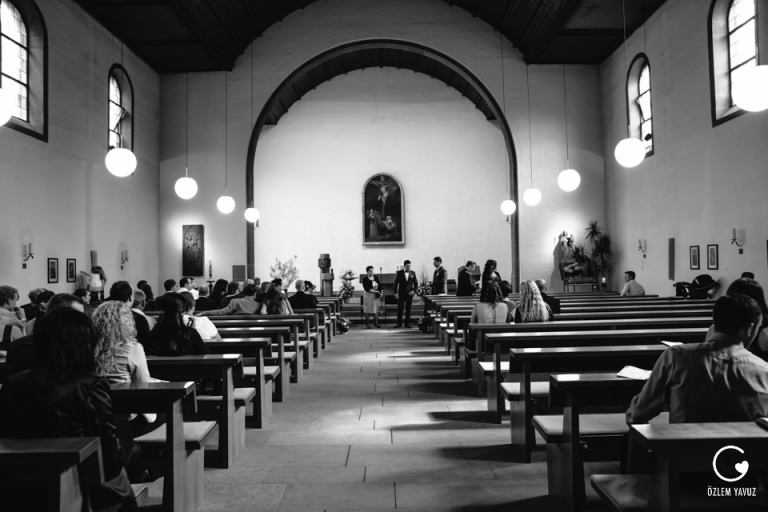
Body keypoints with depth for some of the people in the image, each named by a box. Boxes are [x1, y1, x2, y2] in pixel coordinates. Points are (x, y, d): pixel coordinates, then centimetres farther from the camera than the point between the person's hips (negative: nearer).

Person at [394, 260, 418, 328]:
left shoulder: (413, 273, 3)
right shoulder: (399, 273, -1)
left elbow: (416, 283, 8)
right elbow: (396, 283, 0)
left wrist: (414, 290, -6)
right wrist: (396, 293, -7)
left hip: (409, 293, 1)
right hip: (401, 293, -1)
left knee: (408, 309, 4)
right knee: (400, 309, 0)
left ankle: (407, 323, 11)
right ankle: (399, 323, 8)